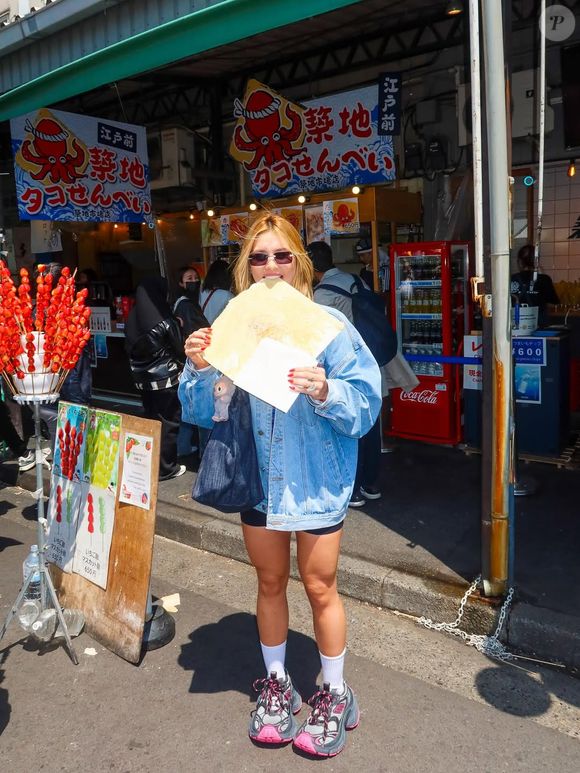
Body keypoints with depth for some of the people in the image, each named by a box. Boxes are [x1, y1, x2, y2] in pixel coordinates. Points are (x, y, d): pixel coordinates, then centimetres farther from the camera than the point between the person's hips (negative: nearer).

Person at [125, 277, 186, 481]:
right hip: (167, 378, -6)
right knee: (168, 422, 5)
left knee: (150, 419, 16)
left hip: (143, 379, 6)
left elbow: (130, 350, 8)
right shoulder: (165, 322, -17)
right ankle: (165, 467, 12)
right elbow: (179, 350, -5)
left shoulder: (133, 320, -1)